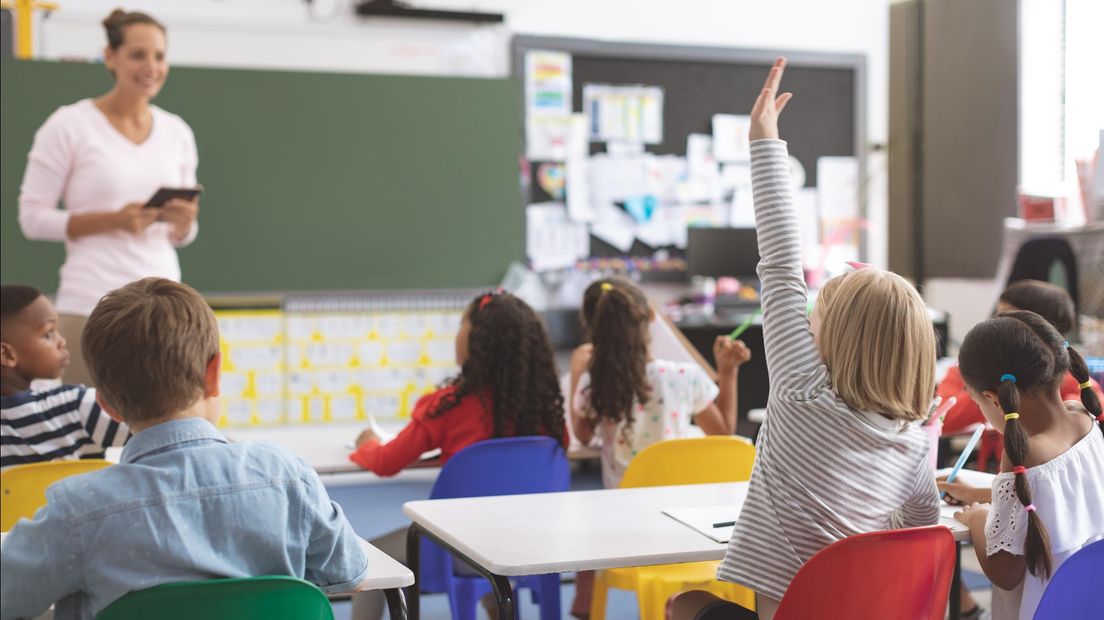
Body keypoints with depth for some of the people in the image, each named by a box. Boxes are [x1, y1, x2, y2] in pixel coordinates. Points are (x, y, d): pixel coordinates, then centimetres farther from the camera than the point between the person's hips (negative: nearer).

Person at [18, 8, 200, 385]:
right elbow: (33, 218, -5)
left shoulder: (177, 132, 9)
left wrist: (183, 222, -8)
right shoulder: (69, 125, -4)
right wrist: (113, 220, -16)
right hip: (91, 307, -4)